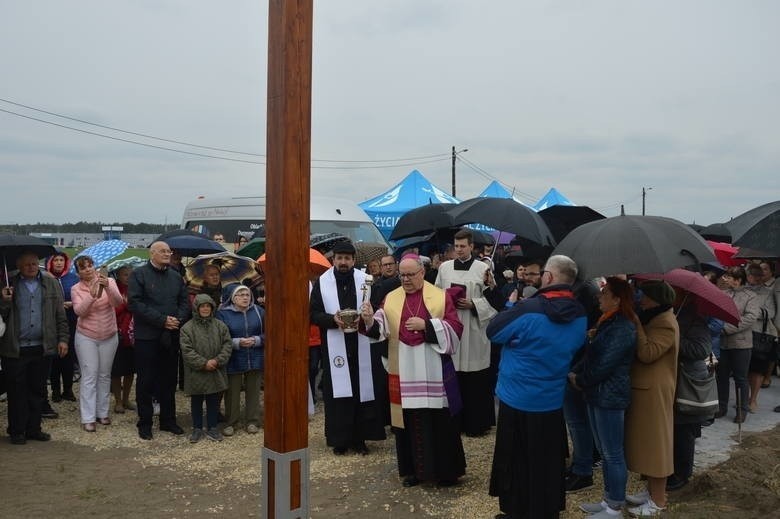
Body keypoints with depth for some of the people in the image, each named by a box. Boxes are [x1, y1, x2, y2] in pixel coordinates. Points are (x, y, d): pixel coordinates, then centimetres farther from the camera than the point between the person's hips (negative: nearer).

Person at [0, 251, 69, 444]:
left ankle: (34, 429, 20)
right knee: (17, 392, 5)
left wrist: (63, 339, 2)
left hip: (42, 347, 2)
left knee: (38, 391, 9)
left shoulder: (51, 284, 8)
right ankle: (17, 431, 15)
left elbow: (60, 314, 8)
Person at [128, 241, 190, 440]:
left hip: (171, 336, 5)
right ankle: (144, 423, 14)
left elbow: (185, 302, 12)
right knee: (145, 381, 3)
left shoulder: (176, 276, 12)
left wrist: (178, 320, -9)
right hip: (147, 336, -5)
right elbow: (135, 303, -14)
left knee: (169, 380, 12)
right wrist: (162, 320, -18)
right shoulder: (139, 274, -4)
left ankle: (168, 420, 24)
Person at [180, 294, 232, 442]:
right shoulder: (187, 328, -7)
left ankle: (212, 428, 23)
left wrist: (218, 360, -14)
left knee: (213, 401, 11)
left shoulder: (220, 325, 2)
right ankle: (197, 429, 24)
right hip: (196, 373, -2)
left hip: (216, 372, 2)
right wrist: (204, 363, -17)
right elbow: (187, 351, -12)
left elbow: (227, 344, -1)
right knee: (196, 402, 11)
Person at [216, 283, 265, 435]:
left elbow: (267, 334, 4)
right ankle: (230, 423, 18)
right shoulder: (223, 314, -4)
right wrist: (237, 342, -20)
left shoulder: (259, 311, 3)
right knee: (232, 393, 5)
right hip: (233, 361, -2)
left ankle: (253, 421, 20)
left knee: (253, 391, 9)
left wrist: (256, 340, -14)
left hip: (255, 360, 2)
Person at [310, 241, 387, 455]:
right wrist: (333, 319, -18)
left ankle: (359, 438, 15)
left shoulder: (365, 280, 3)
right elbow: (313, 313, -1)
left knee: (362, 391, 4)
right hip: (335, 347, -1)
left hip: (362, 347, 1)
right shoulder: (322, 283, 2)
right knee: (338, 394, 2)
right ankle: (340, 439, 12)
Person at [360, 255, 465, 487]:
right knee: (408, 420, 7)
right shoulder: (391, 299, 6)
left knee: (438, 421, 4)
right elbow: (380, 328, -6)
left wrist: (426, 325, -16)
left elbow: (455, 328, -6)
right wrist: (369, 320, -27)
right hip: (404, 372, 2)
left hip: (434, 372, -2)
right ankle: (412, 469, 21)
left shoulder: (441, 297, 1)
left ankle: (445, 469, 19)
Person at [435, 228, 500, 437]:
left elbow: (492, 299, 1)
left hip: (474, 330, -2)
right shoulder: (444, 267, 9)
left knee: (475, 380, 2)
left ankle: (476, 423, 13)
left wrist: (472, 304, -13)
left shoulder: (483, 268, 0)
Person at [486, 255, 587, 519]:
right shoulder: (579, 315, -4)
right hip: (552, 399, 6)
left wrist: (511, 307, 1)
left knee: (516, 459, 10)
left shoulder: (529, 309, -24)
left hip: (518, 397, -5)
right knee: (548, 458, 19)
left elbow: (493, 331, -13)